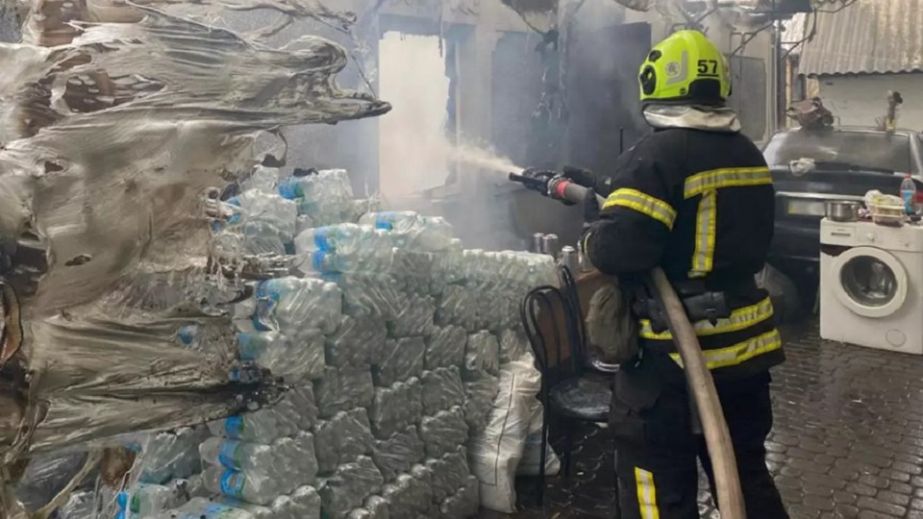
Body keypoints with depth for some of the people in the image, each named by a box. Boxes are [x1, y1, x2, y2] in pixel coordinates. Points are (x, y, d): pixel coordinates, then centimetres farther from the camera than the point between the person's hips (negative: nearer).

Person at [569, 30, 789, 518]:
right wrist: (609, 191, 19)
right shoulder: (747, 155, 8)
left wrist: (592, 230, -3)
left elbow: (617, 250, -27)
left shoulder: (655, 156, -18)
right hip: (745, 346, 8)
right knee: (746, 475, 24)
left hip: (674, 355, -8)